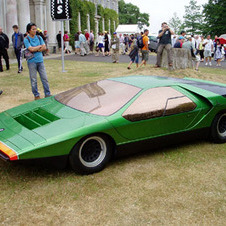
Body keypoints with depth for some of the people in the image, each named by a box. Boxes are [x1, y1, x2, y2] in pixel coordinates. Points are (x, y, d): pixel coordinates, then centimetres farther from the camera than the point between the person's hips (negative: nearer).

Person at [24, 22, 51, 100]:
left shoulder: (39, 37, 9)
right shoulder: (26, 39, -5)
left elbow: (44, 47, 2)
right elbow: (31, 49, -15)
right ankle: (36, 95, 13)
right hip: (32, 61, -4)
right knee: (33, 80, 2)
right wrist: (40, 46, -3)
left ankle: (47, 94, 12)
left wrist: (35, 49, -10)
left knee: (44, 78, 4)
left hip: (40, 60, 4)